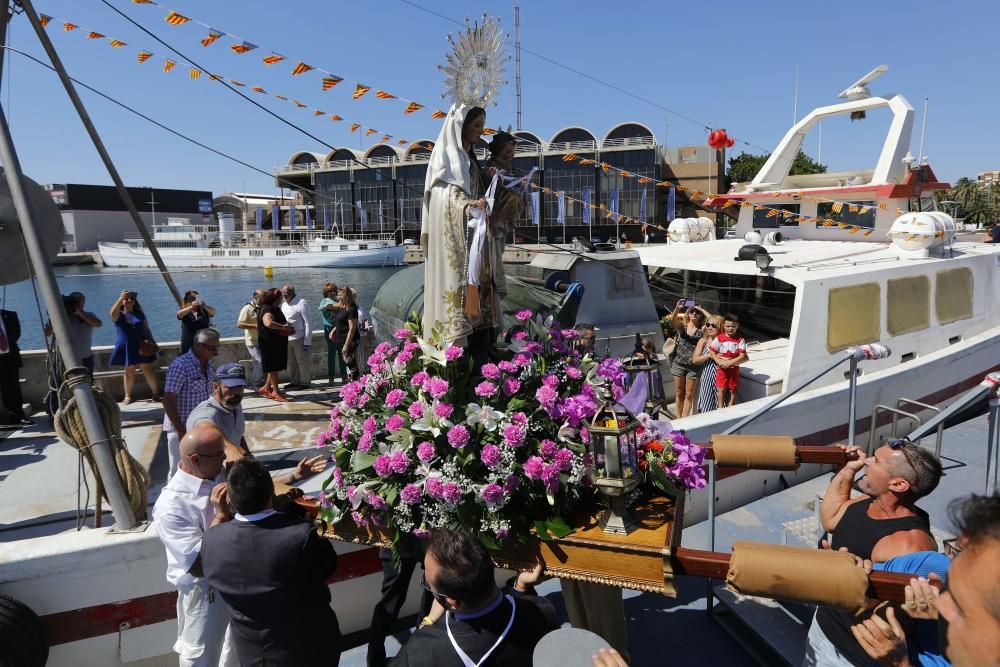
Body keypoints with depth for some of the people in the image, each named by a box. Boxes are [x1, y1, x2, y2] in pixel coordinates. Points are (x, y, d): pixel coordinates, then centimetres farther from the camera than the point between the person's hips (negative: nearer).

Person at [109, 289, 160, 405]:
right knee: (129, 371, 6)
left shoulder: (139, 314, 9)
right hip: (127, 347, -1)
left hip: (142, 346, 1)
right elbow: (113, 313, -24)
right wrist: (121, 298, -34)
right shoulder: (119, 315, 1)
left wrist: (151, 341, -1)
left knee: (148, 369, 0)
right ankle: (128, 396, 15)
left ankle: (156, 393, 2)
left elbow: (147, 329, 10)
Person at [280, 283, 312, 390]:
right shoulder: (284, 304, 11)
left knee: (303, 361, 1)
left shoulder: (301, 303, -13)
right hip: (287, 338, 8)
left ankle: (305, 382, 12)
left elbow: (307, 323, -14)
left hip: (299, 338, -8)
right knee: (291, 362, 17)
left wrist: (307, 341, -17)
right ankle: (295, 381, 29)